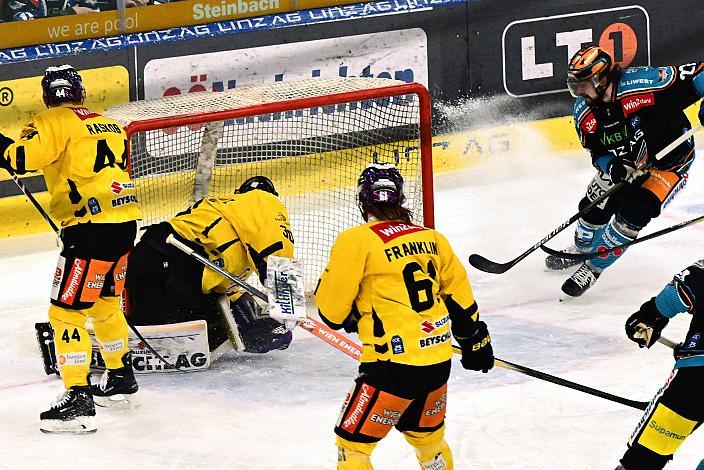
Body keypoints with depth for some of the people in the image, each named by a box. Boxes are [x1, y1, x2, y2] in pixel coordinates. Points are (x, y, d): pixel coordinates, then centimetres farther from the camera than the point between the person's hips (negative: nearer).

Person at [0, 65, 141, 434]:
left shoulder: (54, 122, -5)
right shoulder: (109, 125, 19)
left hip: (92, 229, -8)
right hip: (125, 222, 8)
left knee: (66, 311, -6)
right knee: (103, 300, 28)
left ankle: (77, 401, -13)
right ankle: (120, 377, 42)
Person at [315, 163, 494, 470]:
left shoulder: (356, 241, -9)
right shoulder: (432, 239, 11)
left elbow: (331, 308, -7)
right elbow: (460, 297, 17)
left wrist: (349, 317, 15)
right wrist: (475, 340, 29)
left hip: (395, 364, -7)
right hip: (439, 360, 7)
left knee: (353, 444, 2)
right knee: (426, 434, 27)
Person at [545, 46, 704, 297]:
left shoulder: (641, 84, -34)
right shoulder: (584, 112, -14)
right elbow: (597, 152, -5)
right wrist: (612, 167, -26)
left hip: (670, 161, -6)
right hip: (624, 164, 6)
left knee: (632, 213, -19)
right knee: (593, 208, 11)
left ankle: (593, 267, 0)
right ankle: (581, 249, 45)